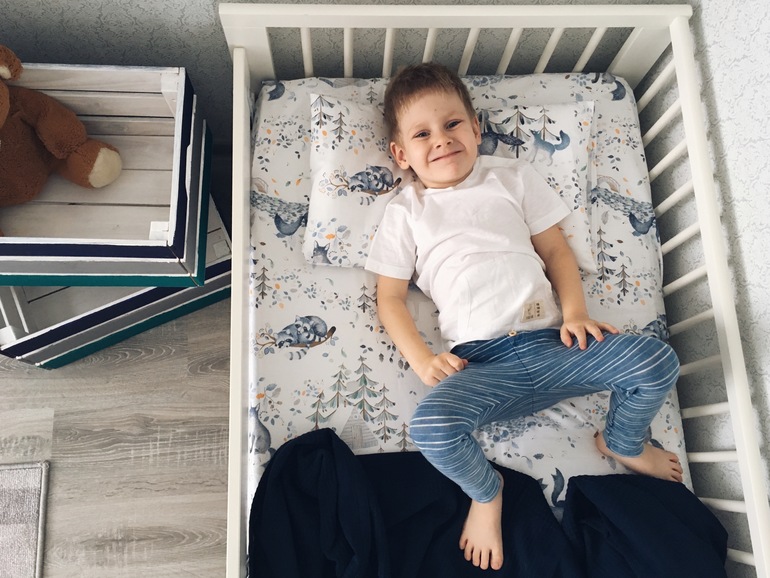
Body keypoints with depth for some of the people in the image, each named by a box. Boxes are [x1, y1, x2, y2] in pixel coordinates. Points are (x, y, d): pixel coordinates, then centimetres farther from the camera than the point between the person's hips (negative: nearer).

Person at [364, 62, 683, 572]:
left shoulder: (512, 177, 18)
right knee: (430, 427, -31)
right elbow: (390, 299, 9)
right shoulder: (406, 211, 13)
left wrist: (575, 312, 0)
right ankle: (486, 492, 5)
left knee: (656, 360, -16)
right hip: (480, 365, -2)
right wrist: (423, 361, -6)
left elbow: (555, 249, 16)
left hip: (549, 342, 3)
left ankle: (622, 443, 18)